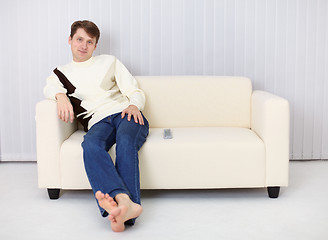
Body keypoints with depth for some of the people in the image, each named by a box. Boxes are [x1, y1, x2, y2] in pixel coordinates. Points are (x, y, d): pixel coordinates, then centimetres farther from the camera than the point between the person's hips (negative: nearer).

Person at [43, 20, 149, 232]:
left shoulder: (109, 62, 25)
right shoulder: (62, 73, 26)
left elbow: (136, 92, 17)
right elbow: (50, 87, 1)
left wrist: (133, 105, -7)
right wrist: (61, 95, -23)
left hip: (125, 114, 0)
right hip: (98, 122, 0)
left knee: (125, 142, -36)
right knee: (91, 145, -36)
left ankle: (122, 210, -52)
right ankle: (126, 202, -57)